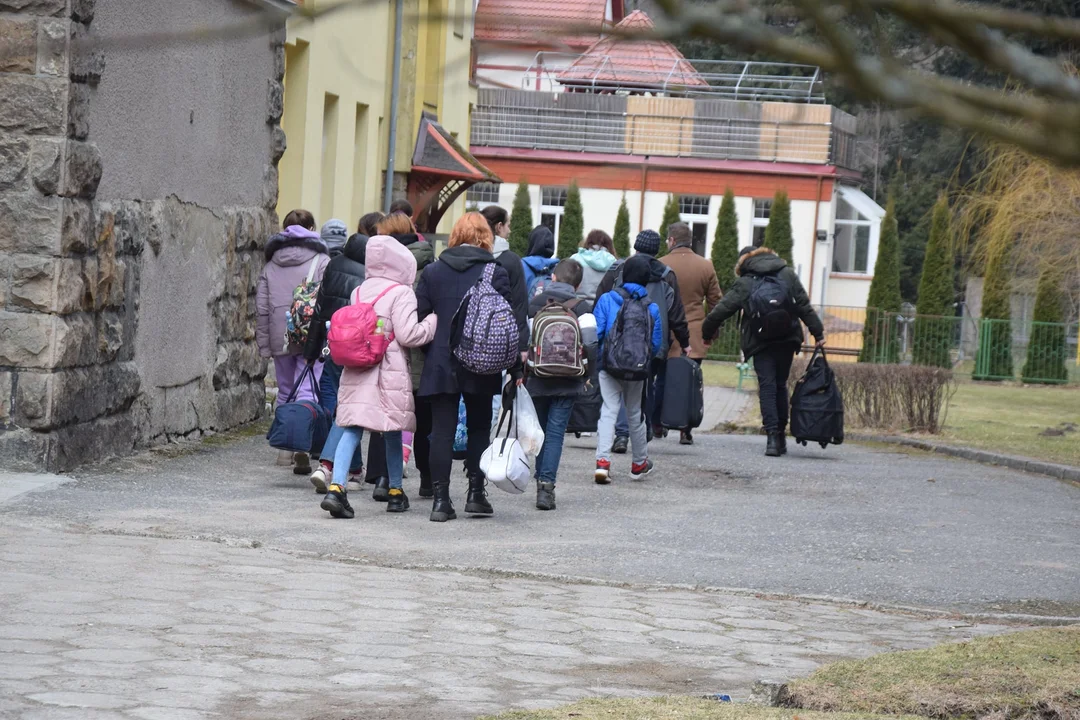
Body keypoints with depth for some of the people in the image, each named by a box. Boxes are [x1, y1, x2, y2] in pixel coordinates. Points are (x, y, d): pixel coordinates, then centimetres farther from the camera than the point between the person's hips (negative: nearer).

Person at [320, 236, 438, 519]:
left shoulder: (358, 292, 12)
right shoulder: (401, 293, -7)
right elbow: (407, 334, -13)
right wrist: (434, 321, -2)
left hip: (355, 372, 5)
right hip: (389, 372, -5)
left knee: (352, 430, -1)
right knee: (392, 432, 9)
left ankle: (336, 487, -17)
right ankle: (395, 492, 19)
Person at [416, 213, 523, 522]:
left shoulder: (432, 272, 2)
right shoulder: (496, 273, -4)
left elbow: (418, 317, 2)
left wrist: (426, 354, 14)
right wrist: (516, 366, 1)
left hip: (440, 365, 1)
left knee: (442, 431, 3)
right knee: (479, 427, 15)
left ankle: (441, 499, -2)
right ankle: (476, 492, 12)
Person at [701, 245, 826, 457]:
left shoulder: (744, 283, 0)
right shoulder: (788, 275, 8)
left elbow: (721, 310, 0)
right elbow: (805, 306, 5)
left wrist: (708, 332, 15)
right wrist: (818, 332, 7)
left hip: (761, 343, -3)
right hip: (787, 341, 3)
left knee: (767, 387, -3)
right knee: (780, 385, 16)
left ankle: (773, 435, -18)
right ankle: (781, 434, 18)